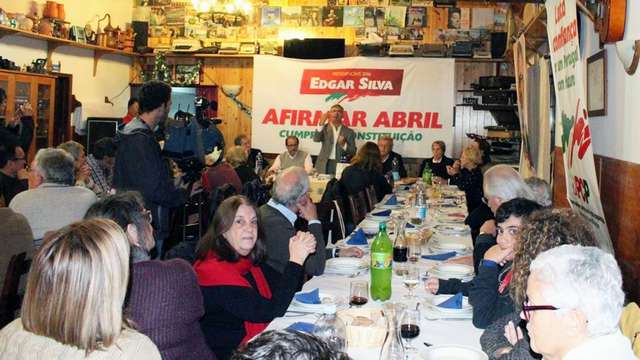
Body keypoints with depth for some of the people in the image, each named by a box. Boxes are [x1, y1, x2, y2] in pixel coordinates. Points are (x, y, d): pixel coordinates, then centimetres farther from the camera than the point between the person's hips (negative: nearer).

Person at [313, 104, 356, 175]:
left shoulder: (349, 132, 8)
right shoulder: (325, 128, 9)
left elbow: (353, 152, 5)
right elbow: (316, 139, -10)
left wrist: (344, 144, -13)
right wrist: (321, 123, -21)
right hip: (325, 165, 0)